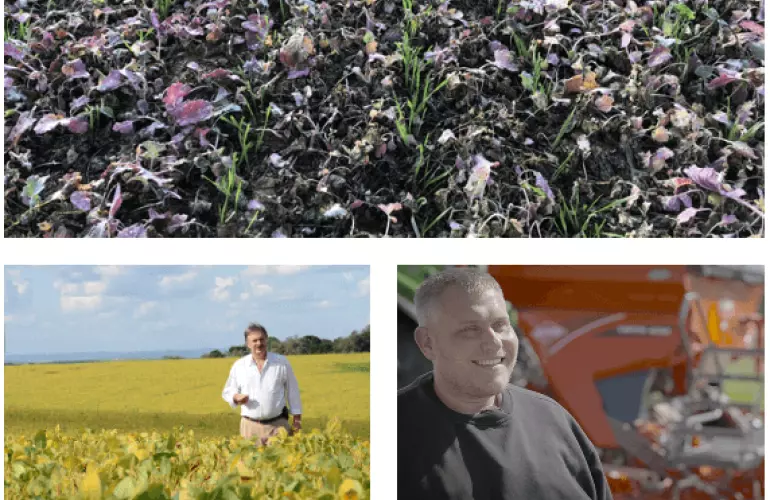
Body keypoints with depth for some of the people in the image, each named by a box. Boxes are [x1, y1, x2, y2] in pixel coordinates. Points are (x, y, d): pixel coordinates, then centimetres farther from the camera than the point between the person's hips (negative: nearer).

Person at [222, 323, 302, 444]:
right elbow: (227, 392, 16)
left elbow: (292, 391, 9)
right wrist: (237, 397, -8)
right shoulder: (238, 366, 6)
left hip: (278, 424, -1)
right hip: (250, 425, 1)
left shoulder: (282, 362, 4)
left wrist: (297, 419, 6)